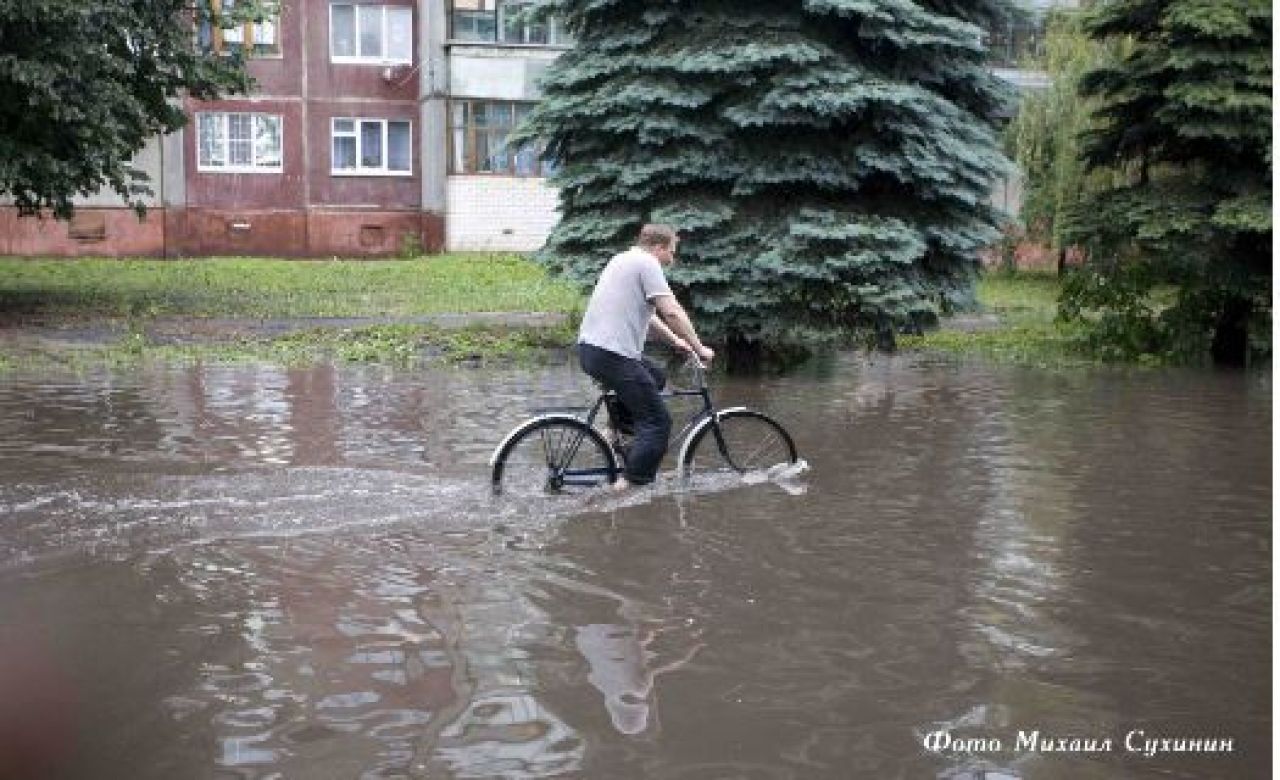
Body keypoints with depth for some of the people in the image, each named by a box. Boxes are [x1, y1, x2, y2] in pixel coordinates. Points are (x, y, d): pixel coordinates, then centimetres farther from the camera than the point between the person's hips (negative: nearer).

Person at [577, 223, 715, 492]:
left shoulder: (623, 260, 23)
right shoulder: (646, 263, -7)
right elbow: (672, 312, -15)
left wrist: (675, 341, 27)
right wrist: (700, 348, -6)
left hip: (589, 348, 10)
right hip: (612, 356, -10)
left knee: (656, 378, 29)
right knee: (658, 422, -3)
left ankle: (616, 429, 21)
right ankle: (630, 486, -6)